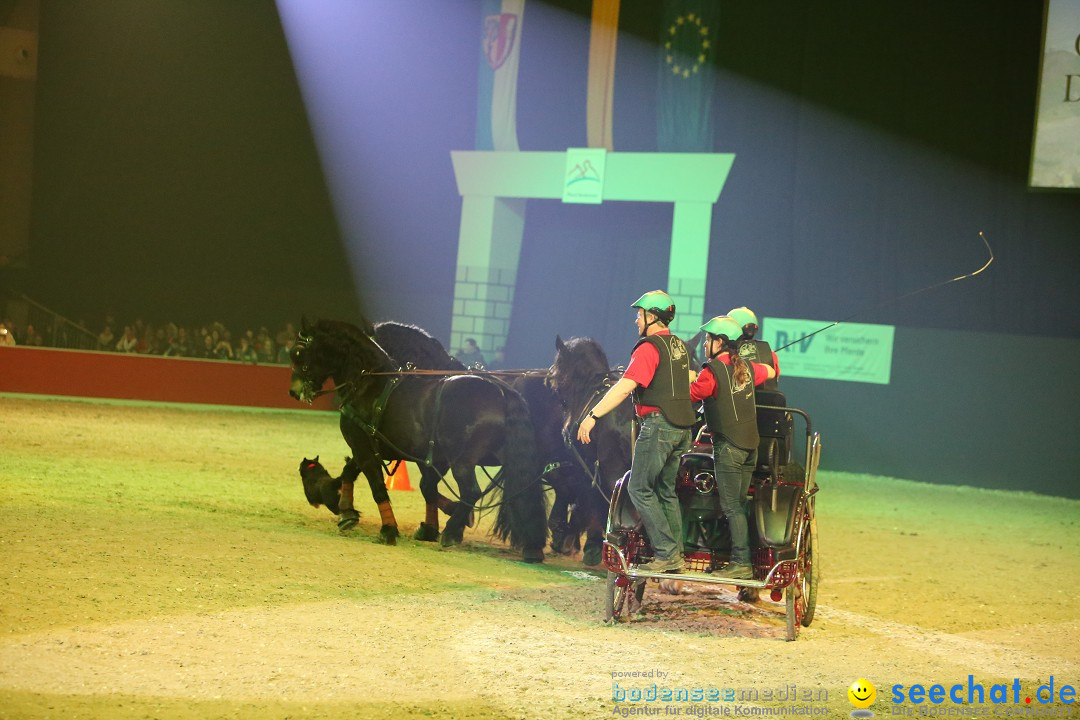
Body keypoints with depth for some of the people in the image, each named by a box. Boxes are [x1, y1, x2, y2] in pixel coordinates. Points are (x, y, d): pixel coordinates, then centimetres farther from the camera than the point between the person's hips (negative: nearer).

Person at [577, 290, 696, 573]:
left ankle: (666, 552, -10)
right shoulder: (679, 346, 14)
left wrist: (593, 415, -24)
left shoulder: (649, 348, -14)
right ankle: (676, 556, 14)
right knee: (666, 491, 15)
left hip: (658, 424, -9)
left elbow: (624, 387, -23)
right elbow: (690, 380, 32)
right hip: (681, 427, 9)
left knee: (639, 488, -4)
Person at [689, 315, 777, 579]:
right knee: (739, 504, 11)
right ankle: (742, 557, 11)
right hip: (750, 444, 8)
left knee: (731, 506, -7)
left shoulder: (712, 371, -12)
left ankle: (741, 562, -11)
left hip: (728, 446, -8)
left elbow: (689, 396, -7)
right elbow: (770, 372, 31)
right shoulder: (746, 367, 11)